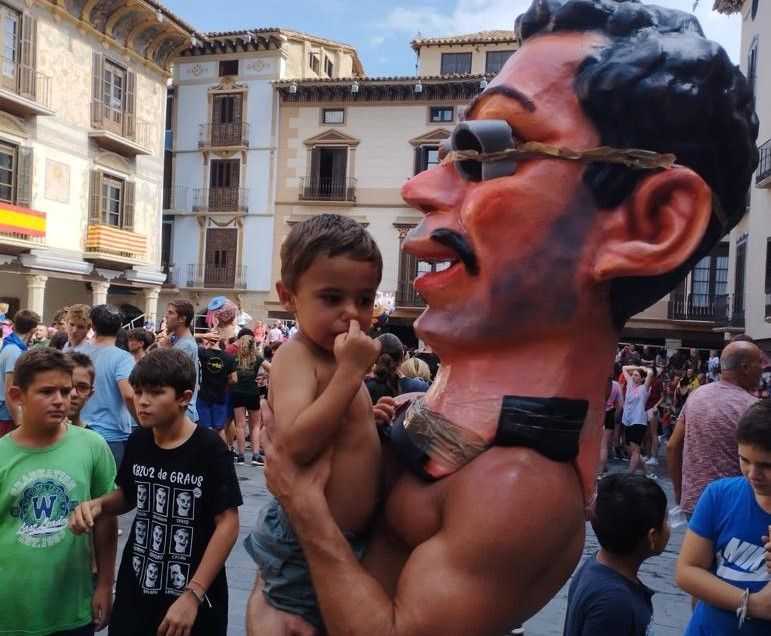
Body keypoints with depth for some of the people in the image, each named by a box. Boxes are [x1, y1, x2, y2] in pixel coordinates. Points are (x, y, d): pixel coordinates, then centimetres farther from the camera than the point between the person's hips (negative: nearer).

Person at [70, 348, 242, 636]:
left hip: (193, 595, -4)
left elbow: (227, 524, -16)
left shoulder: (209, 448, -17)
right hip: (136, 589, 5)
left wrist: (192, 594, -19)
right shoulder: (137, 441, -2)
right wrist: (98, 505, -6)